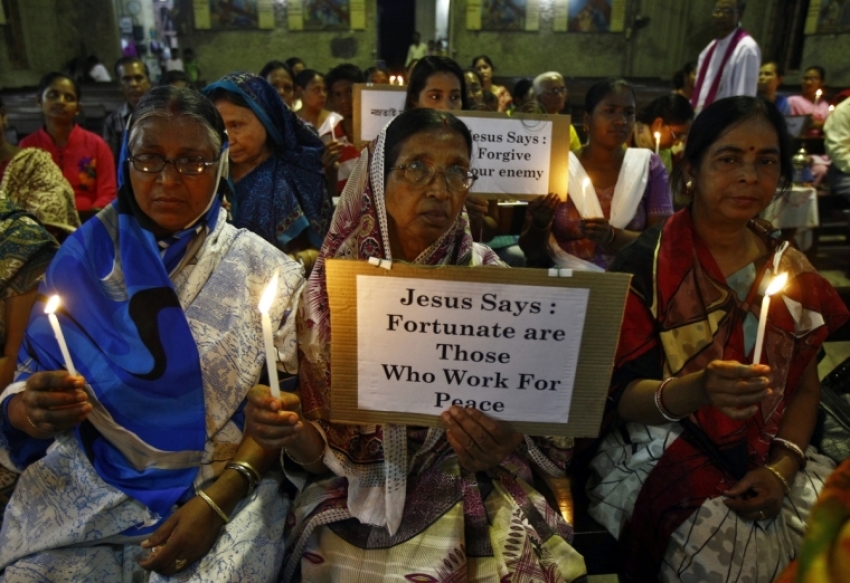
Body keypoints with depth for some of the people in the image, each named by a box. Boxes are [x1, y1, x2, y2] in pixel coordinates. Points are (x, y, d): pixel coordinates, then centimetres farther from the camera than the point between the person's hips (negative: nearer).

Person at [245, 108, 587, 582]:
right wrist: (292, 433, -21)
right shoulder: (333, 287, -4)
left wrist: (505, 446, -24)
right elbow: (323, 449, 0)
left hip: (468, 497, 0)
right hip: (356, 501, 1)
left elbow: (550, 437, -3)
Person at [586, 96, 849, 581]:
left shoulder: (791, 270, 7)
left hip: (768, 458, 5)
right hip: (665, 452, -4)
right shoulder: (646, 265, -8)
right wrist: (697, 390, -31)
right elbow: (620, 397, -11)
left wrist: (781, 468, -9)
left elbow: (805, 386, 9)